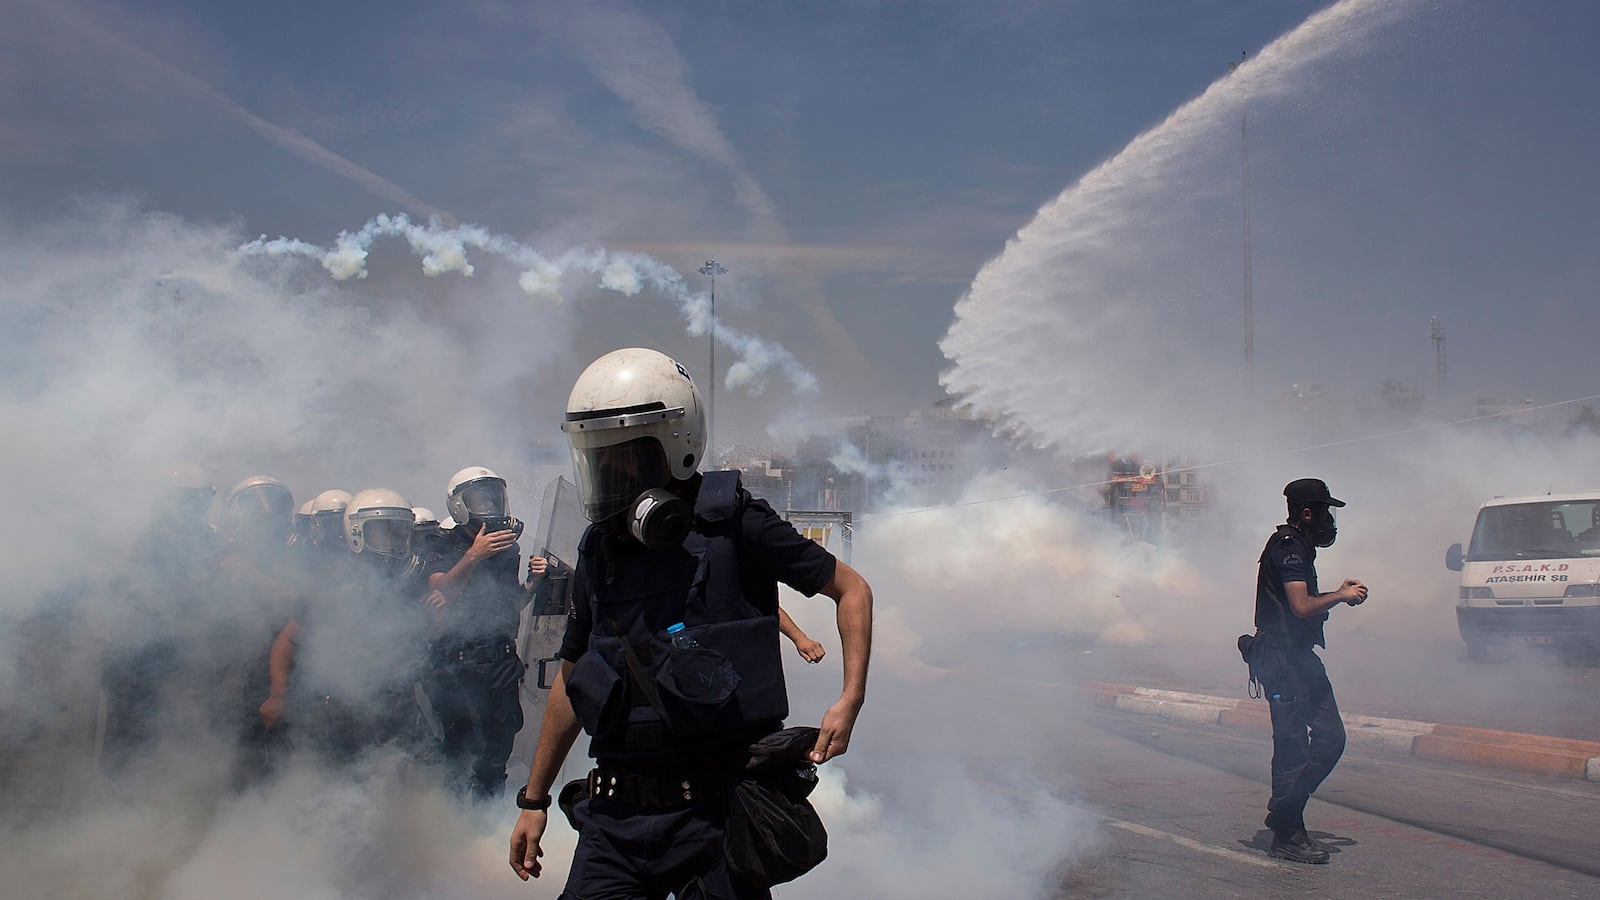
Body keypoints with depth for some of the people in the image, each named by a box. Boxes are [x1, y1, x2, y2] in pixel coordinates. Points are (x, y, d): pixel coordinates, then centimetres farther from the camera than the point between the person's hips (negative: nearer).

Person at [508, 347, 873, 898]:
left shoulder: (731, 525, -7)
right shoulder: (600, 548, 9)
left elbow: (852, 589, 1)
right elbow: (573, 677, 19)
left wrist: (850, 700, -12)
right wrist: (534, 800, 21)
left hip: (712, 815, -4)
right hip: (615, 817, 5)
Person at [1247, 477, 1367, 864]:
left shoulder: (1297, 546, 17)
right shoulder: (1289, 546, -15)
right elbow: (1301, 606, -23)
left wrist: (1338, 592, 12)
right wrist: (1341, 596, -8)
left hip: (1300, 657, 10)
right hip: (1283, 660, -10)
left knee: (1331, 737, 10)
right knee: (1292, 746, -5)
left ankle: (1283, 811, 18)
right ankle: (1287, 836, 4)